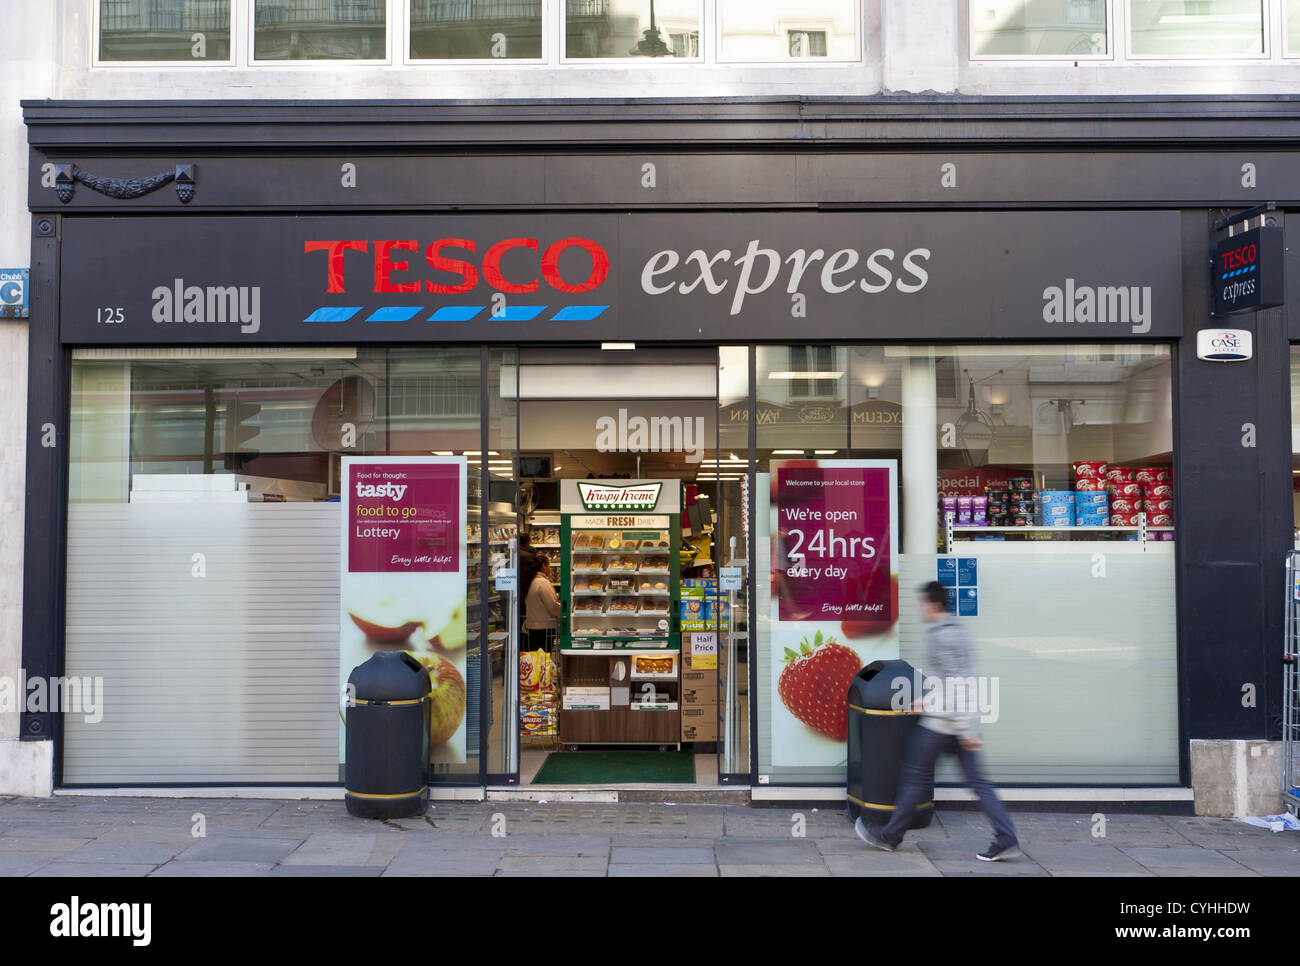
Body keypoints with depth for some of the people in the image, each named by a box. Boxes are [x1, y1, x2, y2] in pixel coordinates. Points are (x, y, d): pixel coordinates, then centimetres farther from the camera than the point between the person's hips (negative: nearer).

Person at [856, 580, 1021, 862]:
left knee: (916, 777, 4)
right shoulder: (961, 633, 14)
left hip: (941, 722, -9)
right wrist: (929, 701, 28)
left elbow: (952, 684, -21)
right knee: (977, 781, 7)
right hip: (965, 721, 9)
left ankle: (890, 835, 16)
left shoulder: (940, 637, -16)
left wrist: (965, 731, -22)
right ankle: (1006, 840, 1)